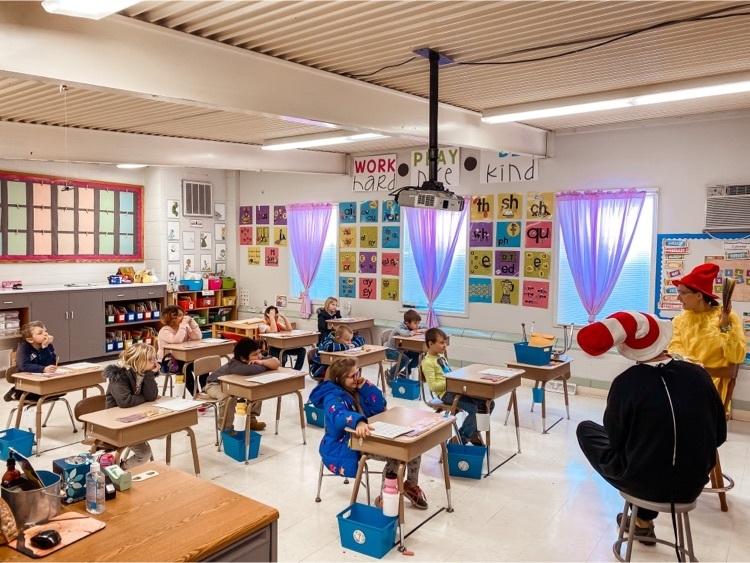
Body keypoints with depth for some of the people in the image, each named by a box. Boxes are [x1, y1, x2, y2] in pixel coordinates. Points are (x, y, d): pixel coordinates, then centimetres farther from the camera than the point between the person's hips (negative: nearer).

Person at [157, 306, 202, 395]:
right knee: (187, 367, -34)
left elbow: (198, 337, -7)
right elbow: (177, 340, -33)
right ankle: (196, 394, -27)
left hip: (182, 359, 6)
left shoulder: (185, 327, 7)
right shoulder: (164, 331, -13)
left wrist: (191, 321, -12)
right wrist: (183, 324, -28)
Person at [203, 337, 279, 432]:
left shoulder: (257, 359, -21)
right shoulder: (234, 365, -42)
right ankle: (226, 428, -15)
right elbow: (251, 370, -58)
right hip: (216, 384, -7)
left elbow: (277, 363, -27)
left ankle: (251, 420, 6)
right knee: (228, 397, -36)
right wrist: (266, 366, -38)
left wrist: (262, 362, -43)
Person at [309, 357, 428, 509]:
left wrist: (366, 387, -8)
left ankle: (411, 485, 14)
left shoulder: (356, 388, 7)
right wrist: (358, 423, -60)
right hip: (344, 446, -8)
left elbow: (380, 408, 3)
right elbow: (340, 416, -39)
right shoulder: (333, 396, -16)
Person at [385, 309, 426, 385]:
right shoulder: (400, 328, -26)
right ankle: (390, 374, -9)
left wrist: (420, 330, -20)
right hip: (391, 350, -8)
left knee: (419, 356, -7)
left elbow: (425, 328, 4)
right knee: (405, 359, -32)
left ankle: (406, 372, 12)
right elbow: (404, 333, -51)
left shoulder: (413, 327, -5)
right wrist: (413, 332, -31)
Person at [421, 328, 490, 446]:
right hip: (446, 393, -9)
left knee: (488, 403, 0)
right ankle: (461, 438, -3)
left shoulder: (441, 357, 19)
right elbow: (433, 386, -16)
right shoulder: (428, 362, -10)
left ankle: (473, 432, 16)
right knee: (475, 409, -25)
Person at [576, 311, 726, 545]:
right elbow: (719, 435, 2)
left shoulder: (625, 382, -18)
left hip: (643, 484, -4)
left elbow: (615, 441, -6)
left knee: (586, 429, 18)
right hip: (693, 484, 4)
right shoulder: (698, 374, -9)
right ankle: (643, 517, 36)